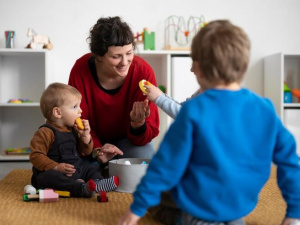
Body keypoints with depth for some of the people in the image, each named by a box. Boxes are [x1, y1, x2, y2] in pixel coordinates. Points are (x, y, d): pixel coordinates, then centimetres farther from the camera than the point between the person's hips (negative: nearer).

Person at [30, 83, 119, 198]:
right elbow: (36, 156, -16)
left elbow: (84, 152, 21)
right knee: (49, 176, -37)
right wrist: (56, 167, -26)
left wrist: (86, 136, 1)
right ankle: (81, 188, -58)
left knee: (93, 169, 3)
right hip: (54, 172, -8)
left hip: (76, 170, 8)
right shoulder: (46, 132, -10)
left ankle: (97, 183, -32)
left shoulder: (74, 130, 13)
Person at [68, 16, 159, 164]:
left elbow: (148, 134, -22)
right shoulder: (80, 70, -24)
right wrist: (96, 150, -32)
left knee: (143, 158, -30)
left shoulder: (143, 72, -26)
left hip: (128, 139, 0)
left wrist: (138, 123, -45)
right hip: (94, 140, 0)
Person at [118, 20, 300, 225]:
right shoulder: (265, 109, -7)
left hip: (200, 207, -6)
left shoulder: (194, 110, -20)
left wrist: (138, 207, -3)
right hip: (240, 208, 6)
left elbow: (168, 163, -15)